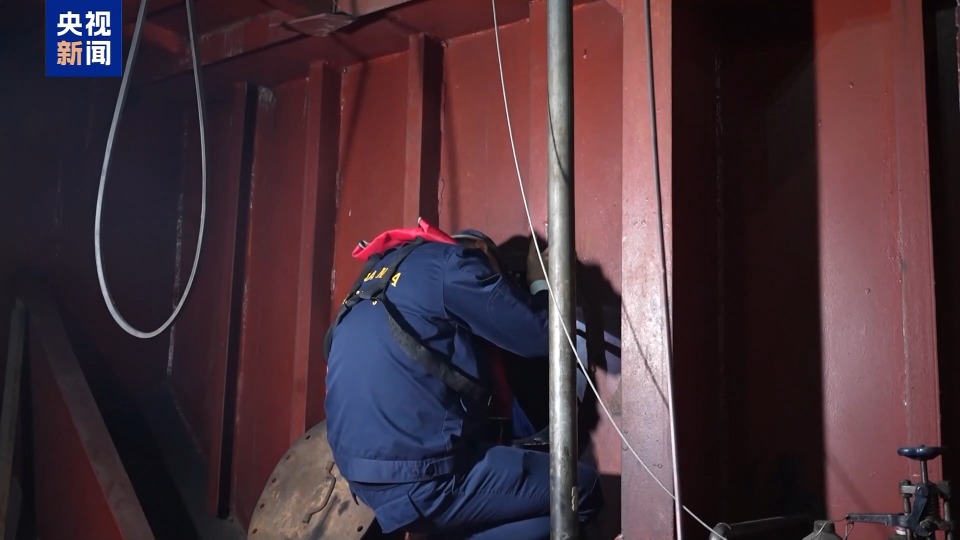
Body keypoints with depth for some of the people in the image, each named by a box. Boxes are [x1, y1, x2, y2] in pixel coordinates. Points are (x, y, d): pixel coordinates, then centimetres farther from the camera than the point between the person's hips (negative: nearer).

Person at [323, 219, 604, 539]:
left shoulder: (386, 265, 18)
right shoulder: (452, 262, -6)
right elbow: (540, 336, -4)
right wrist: (540, 283, 16)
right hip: (419, 479, -9)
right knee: (582, 489, 0)